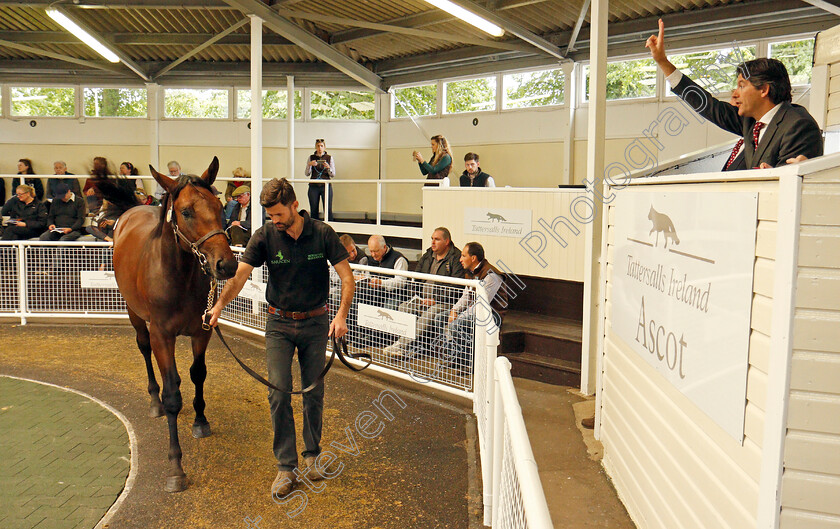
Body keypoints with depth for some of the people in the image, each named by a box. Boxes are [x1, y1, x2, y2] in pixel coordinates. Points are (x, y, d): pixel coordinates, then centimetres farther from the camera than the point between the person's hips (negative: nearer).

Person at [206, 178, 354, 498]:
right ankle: (286, 467, 7)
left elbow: (347, 278, -10)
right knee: (279, 393, -5)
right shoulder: (265, 236, -8)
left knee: (314, 392, 9)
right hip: (279, 323, 0)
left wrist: (341, 315, -24)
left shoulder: (322, 234, -9)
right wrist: (219, 304, -34)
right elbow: (240, 273, -17)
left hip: (315, 322, 0)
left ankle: (312, 456, 28)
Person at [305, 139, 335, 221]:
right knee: (313, 210, 1)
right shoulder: (311, 158, 8)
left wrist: (328, 167, -16)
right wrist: (309, 165, -13)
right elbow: (307, 174, 4)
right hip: (314, 186, 1)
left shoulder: (329, 158, 5)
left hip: (326, 186, -1)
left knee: (328, 210, -7)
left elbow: (333, 175, 3)